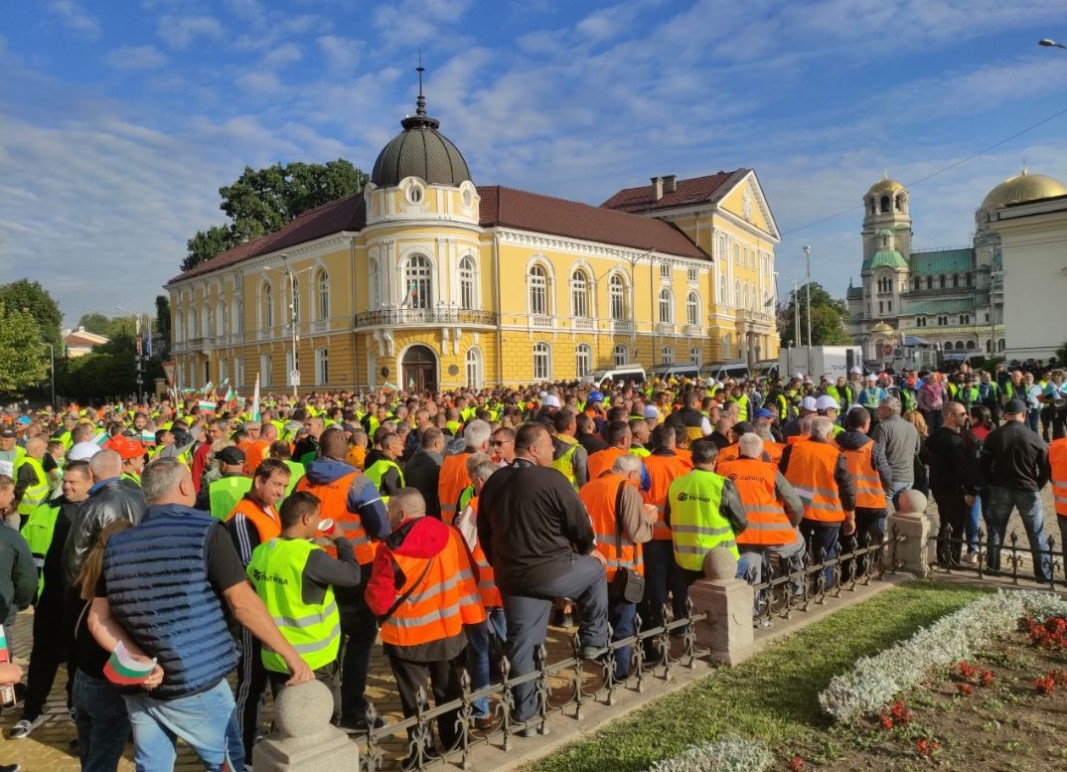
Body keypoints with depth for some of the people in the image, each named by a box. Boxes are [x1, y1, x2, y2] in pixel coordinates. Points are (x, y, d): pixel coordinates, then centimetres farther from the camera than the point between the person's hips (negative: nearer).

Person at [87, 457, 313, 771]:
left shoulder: (118, 541, 4)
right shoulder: (205, 530, -12)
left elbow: (98, 619, 2)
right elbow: (242, 602, -15)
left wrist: (137, 660, -5)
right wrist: (290, 653, -10)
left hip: (139, 687, 6)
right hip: (195, 686, -5)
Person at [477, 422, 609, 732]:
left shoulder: (493, 482, 5)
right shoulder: (552, 480, -16)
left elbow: (484, 532, 12)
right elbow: (579, 522, -9)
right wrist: (588, 549, 12)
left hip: (510, 576, 6)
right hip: (553, 571, -6)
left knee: (520, 645, 14)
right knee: (596, 568, 22)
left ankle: (525, 715, 23)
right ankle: (594, 642, 28)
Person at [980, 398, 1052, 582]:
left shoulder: (994, 436, -6)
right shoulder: (1035, 438, -6)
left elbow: (984, 465, -3)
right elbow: (1046, 468, -2)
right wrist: (1036, 487, 11)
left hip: (1001, 489, 1)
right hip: (1028, 491, 0)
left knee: (996, 529, 14)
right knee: (1037, 534, 9)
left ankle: (993, 566, 20)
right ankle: (1044, 574, 13)